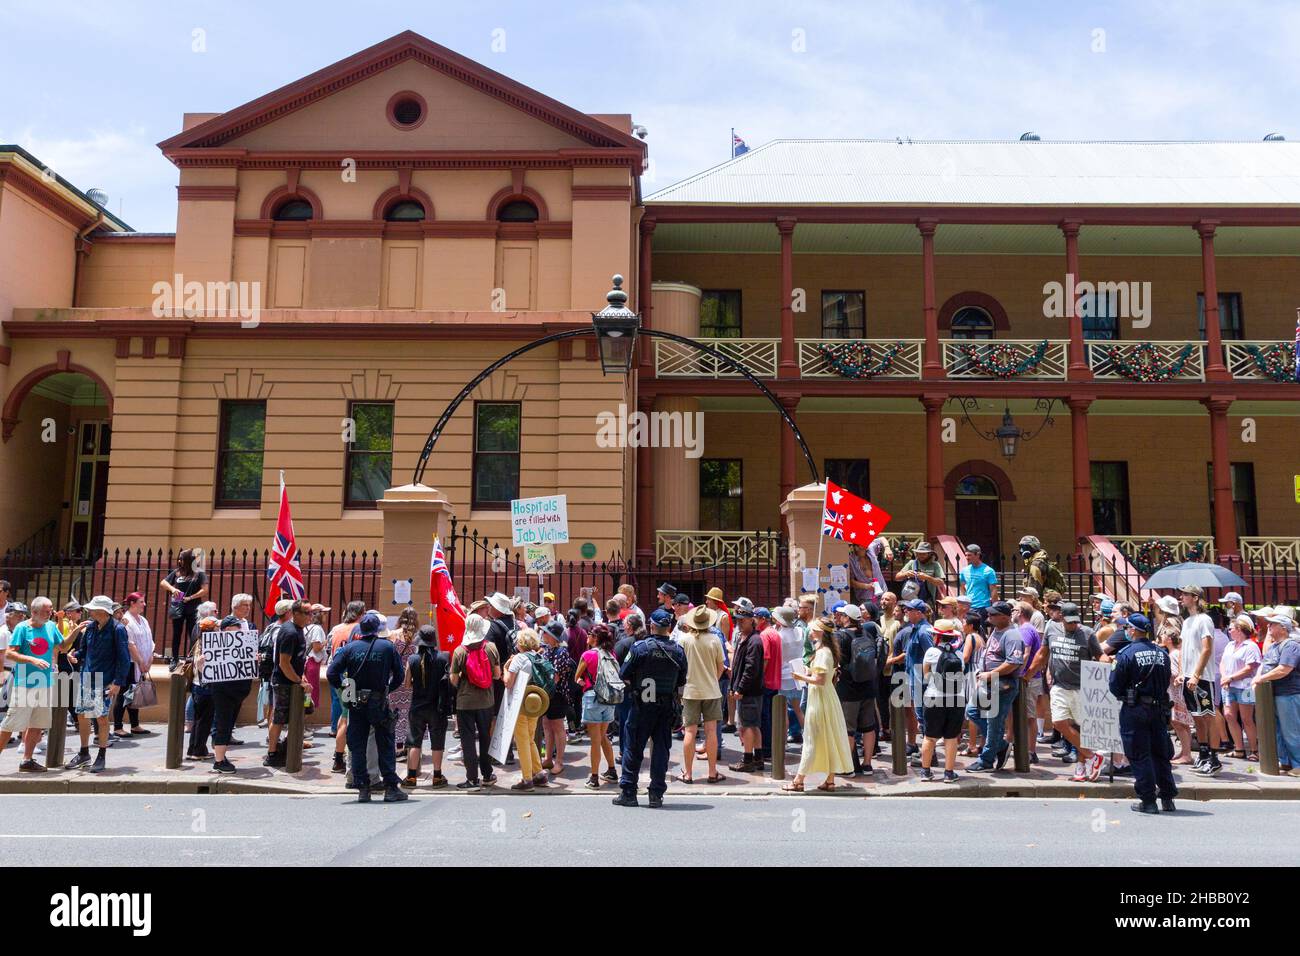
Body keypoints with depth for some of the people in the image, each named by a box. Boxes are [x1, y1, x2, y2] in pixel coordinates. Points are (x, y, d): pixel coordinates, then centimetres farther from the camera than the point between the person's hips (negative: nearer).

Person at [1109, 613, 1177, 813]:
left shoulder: (1126, 654, -13)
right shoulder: (1162, 653, 4)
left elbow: (1115, 686, -9)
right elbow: (1166, 682, 11)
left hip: (1134, 709, -5)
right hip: (1159, 709, 5)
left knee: (1139, 755, 1)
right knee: (1160, 754, 14)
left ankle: (1148, 801, 2)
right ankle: (1167, 799, 18)